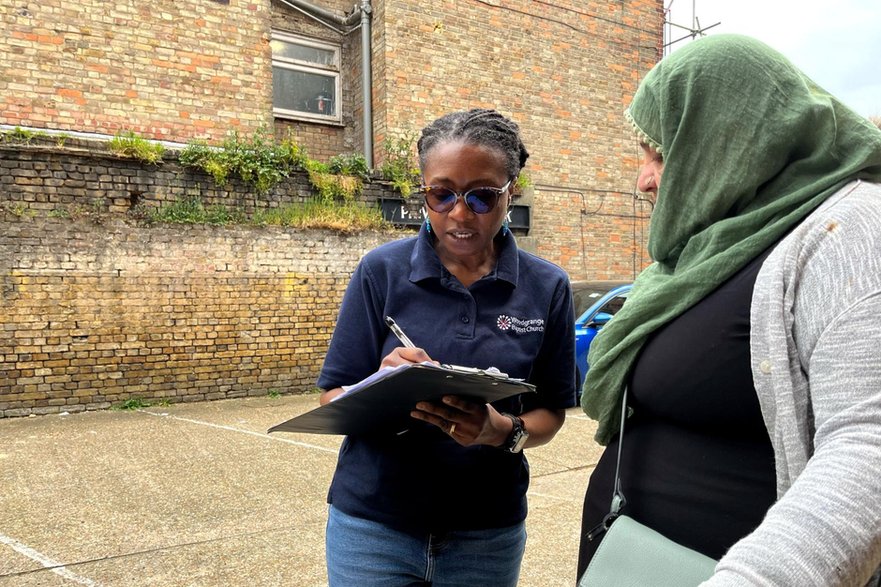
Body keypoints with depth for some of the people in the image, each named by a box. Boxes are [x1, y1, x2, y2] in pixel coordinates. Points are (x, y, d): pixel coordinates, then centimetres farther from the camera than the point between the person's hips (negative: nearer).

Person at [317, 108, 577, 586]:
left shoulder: (547, 287, -6)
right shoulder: (382, 270, -9)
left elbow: (550, 412, 1)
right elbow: (333, 401, -6)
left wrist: (505, 432, -20)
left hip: (487, 536, 2)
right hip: (371, 526, -1)